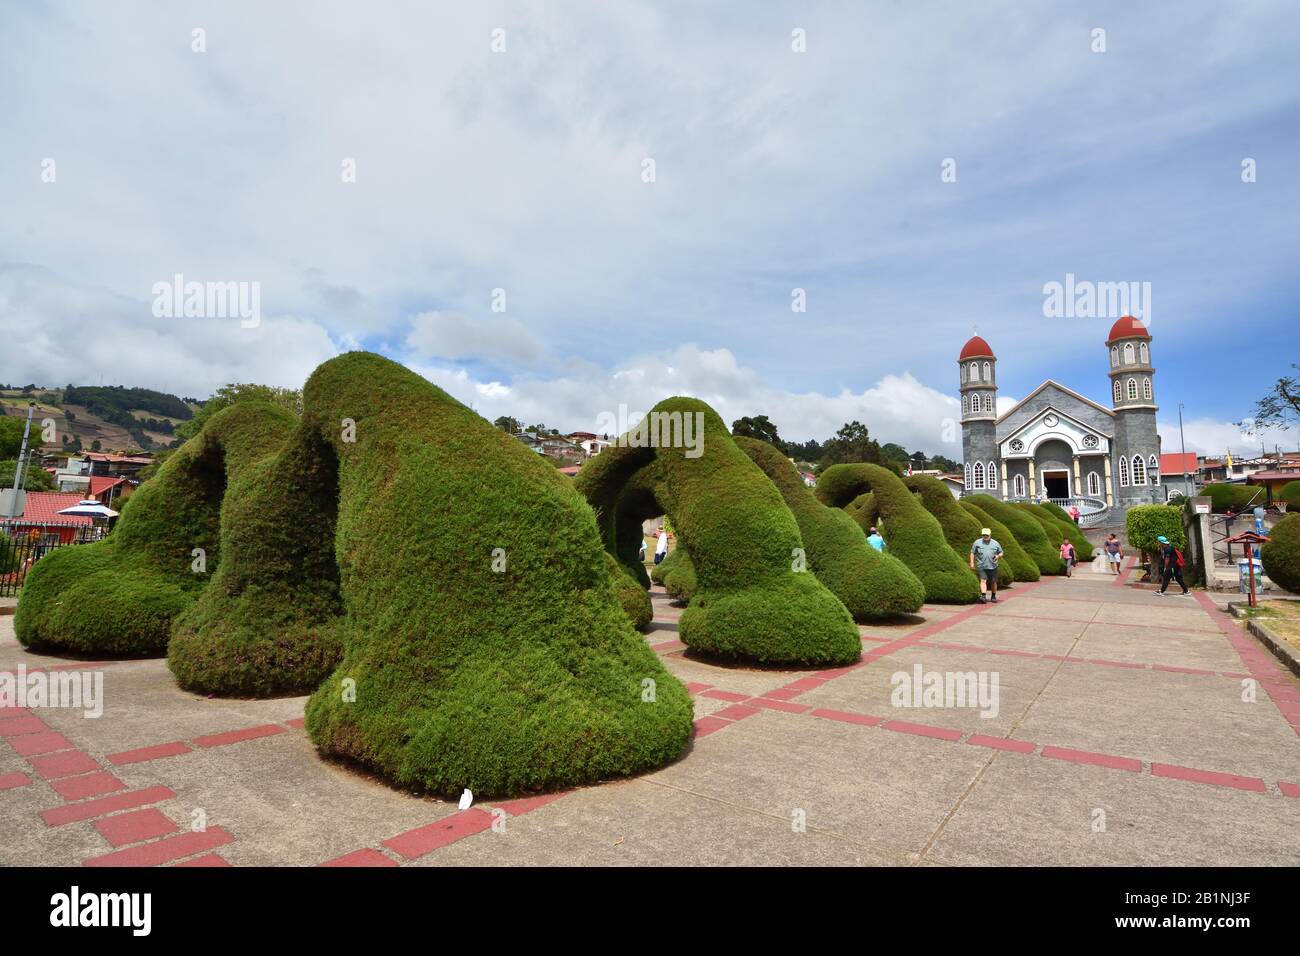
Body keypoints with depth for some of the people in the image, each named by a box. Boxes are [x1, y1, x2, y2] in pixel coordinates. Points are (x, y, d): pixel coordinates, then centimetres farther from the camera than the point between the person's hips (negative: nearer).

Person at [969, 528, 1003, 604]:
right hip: (982, 566, -2)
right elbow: (972, 553, 8)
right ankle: (983, 596, -22)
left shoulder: (995, 543, 9)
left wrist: (998, 556, -8)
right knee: (983, 580, -14)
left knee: (993, 582, 10)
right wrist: (972, 563, 1)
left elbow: (1001, 553, 16)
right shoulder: (977, 542, 5)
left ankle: (994, 596, 26)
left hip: (993, 566, 2)